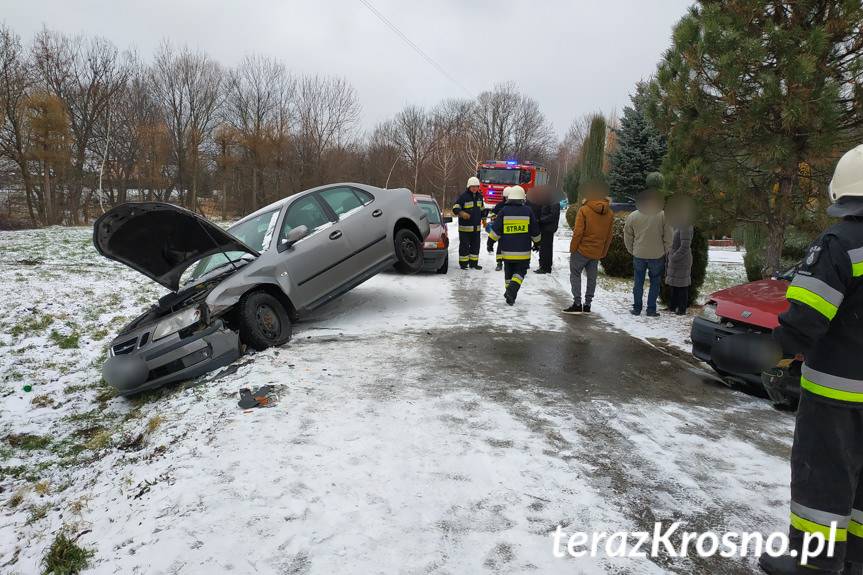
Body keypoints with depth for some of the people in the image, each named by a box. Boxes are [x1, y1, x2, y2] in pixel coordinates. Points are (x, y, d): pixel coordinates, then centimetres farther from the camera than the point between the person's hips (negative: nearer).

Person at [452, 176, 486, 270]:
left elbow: (482, 208, 25)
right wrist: (461, 213, -31)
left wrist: (483, 218, 24)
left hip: (476, 226, 6)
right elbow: (455, 208, -13)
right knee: (464, 245, -2)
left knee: (476, 245, 11)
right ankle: (463, 263, 7)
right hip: (465, 227, -6)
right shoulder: (463, 196, -10)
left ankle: (474, 263, 21)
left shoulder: (479, 196, 11)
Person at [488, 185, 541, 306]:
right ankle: (512, 289, -15)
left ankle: (510, 294, 20)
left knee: (509, 272, 15)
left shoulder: (504, 211, -4)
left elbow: (496, 231, -4)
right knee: (520, 272, 8)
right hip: (523, 251, -1)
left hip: (507, 250, 1)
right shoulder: (528, 211, -1)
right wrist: (536, 242, 23)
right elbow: (535, 232, 7)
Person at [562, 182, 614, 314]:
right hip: (597, 253, 5)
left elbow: (578, 232, -14)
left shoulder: (584, 210, -12)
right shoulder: (610, 214, 5)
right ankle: (587, 305, 16)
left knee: (575, 275, 3)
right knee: (592, 278, 12)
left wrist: (573, 248, -4)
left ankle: (577, 304, -4)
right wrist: (603, 252, 16)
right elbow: (609, 236, 9)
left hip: (582, 250, -5)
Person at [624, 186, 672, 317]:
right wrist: (665, 252, 8)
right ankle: (651, 310, 9)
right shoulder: (662, 215, -6)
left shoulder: (632, 216, 0)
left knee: (638, 282, 11)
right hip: (657, 255, -1)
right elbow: (668, 237, -3)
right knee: (655, 283, 9)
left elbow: (627, 238, 6)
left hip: (639, 255, 2)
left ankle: (637, 308, 15)